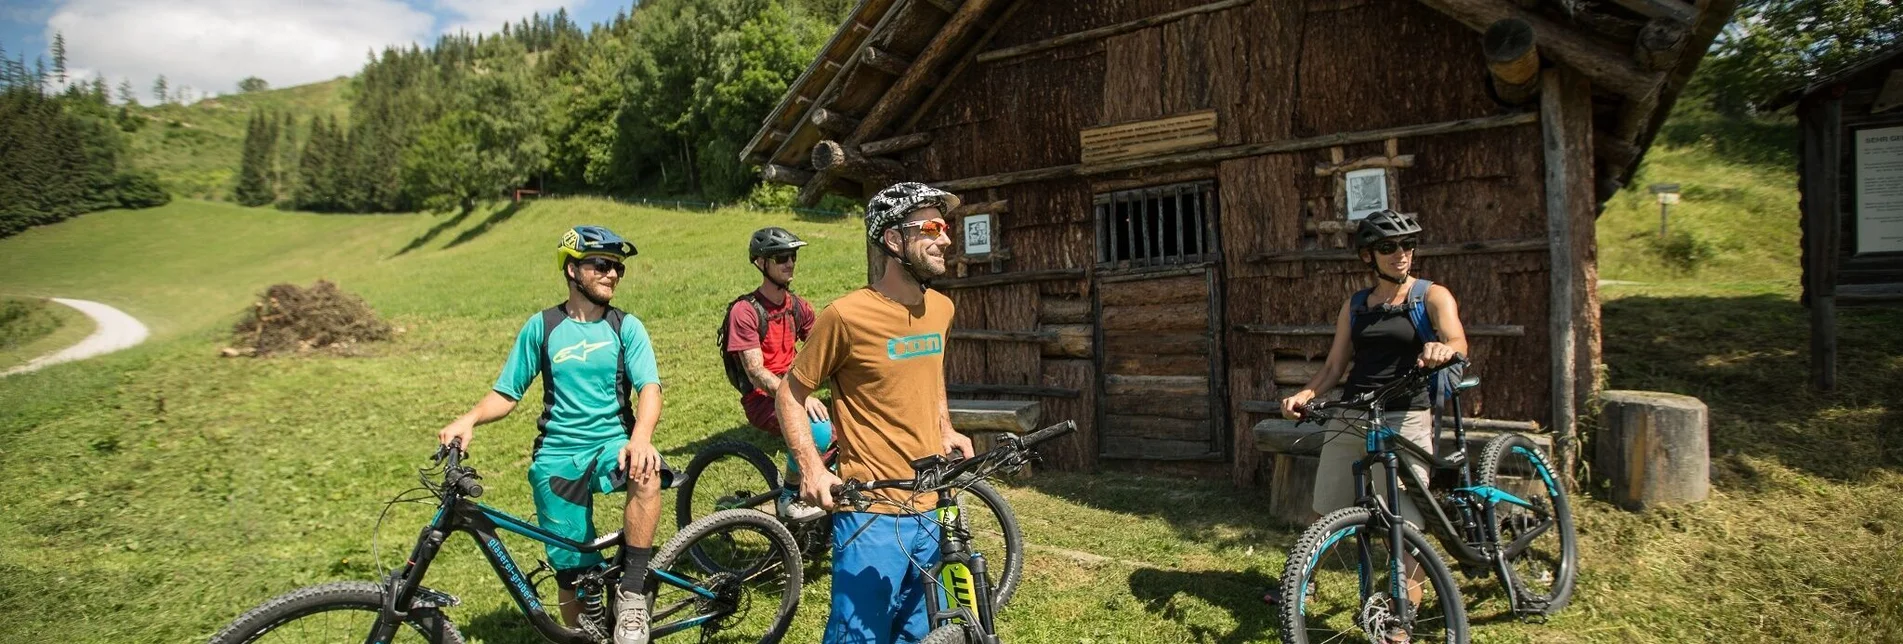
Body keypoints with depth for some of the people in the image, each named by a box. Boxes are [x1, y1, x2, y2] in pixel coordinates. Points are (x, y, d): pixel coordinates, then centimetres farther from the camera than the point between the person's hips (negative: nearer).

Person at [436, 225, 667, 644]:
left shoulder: (626, 327, 1)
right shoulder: (541, 327, 4)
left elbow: (649, 388, -11)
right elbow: (507, 394, 7)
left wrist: (640, 438, -31)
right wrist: (470, 419, -15)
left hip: (612, 444, -1)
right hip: (557, 458, 1)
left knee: (648, 473, -36)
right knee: (573, 571, 4)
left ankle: (632, 594, -23)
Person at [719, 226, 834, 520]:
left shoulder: (799, 306, 8)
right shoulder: (745, 311, -12)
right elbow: (756, 372, -18)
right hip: (762, 399, -7)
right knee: (817, 432, -32)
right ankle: (790, 499, -10)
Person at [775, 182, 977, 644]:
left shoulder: (942, 309, 5)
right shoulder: (847, 316, -14)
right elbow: (790, 393, -5)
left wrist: (946, 430, 10)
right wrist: (812, 469, -16)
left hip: (932, 509, 6)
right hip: (872, 514, -6)